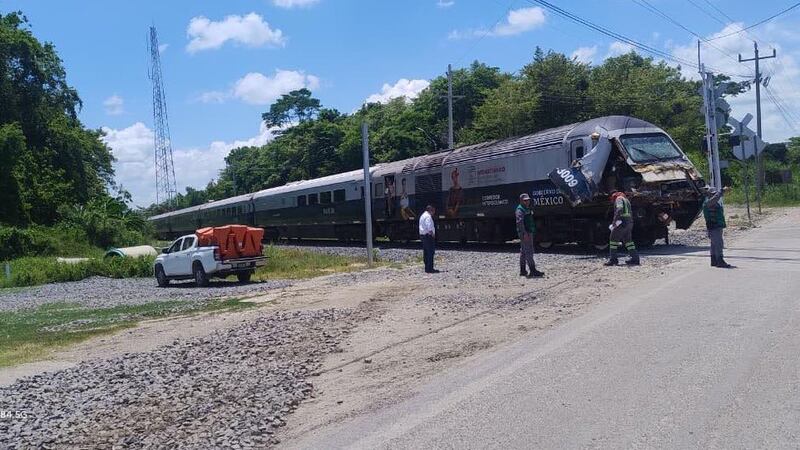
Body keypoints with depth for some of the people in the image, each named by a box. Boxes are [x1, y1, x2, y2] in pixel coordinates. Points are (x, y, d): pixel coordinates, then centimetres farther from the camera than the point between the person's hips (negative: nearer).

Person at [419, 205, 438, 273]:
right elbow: (429, 227, -23)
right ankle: (430, 269, -11)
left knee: (426, 252, 13)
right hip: (428, 236, -11)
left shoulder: (422, 215, 19)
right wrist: (432, 234, -13)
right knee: (430, 252, -9)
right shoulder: (428, 216, -14)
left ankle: (427, 268, 18)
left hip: (422, 235, 11)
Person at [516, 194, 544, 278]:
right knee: (529, 251, -11)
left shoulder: (527, 209, 20)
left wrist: (531, 233, 23)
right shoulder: (520, 210, -12)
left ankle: (522, 271, 15)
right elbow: (519, 222, -23)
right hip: (525, 233, -10)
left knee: (523, 252, 11)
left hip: (528, 233, 10)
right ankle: (533, 271, -13)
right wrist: (524, 233, -29)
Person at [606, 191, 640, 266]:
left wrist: (615, 221, -23)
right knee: (628, 240, 14)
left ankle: (612, 259, -5)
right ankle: (635, 258, 12)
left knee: (613, 239, -3)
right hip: (629, 222, 9)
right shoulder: (626, 199, 27)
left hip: (622, 222, -9)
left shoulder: (619, 199, -2)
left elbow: (619, 209, -21)